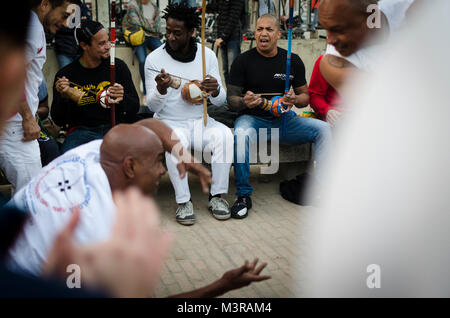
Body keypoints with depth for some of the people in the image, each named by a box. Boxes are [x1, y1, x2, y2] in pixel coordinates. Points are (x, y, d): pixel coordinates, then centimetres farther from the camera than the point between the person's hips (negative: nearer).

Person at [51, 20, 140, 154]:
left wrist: (123, 98, -17)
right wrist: (63, 97, -19)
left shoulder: (118, 66, 5)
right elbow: (59, 121, 1)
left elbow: (135, 107, 6)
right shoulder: (65, 75, 1)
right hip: (82, 131, -1)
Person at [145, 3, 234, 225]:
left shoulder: (207, 55, 2)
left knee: (225, 134, -27)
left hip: (199, 121, 2)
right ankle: (183, 202, -21)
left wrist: (215, 91, -21)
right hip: (168, 123, -2)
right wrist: (161, 89, -29)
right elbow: (152, 106, -7)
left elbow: (220, 101, 4)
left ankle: (217, 196, -14)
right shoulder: (154, 59, -5)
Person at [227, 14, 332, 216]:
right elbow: (231, 98, -2)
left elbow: (306, 97, 10)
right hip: (252, 118, -3)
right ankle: (243, 195, -22)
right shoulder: (243, 61, -2)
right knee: (241, 135, -37)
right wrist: (244, 102, -27)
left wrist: (295, 100, -14)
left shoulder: (292, 61, 6)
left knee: (322, 128, -16)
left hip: (283, 120, 3)